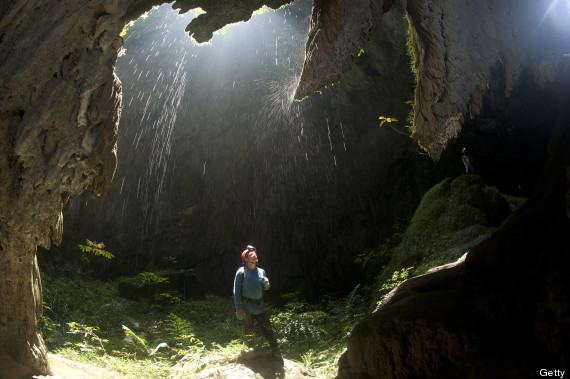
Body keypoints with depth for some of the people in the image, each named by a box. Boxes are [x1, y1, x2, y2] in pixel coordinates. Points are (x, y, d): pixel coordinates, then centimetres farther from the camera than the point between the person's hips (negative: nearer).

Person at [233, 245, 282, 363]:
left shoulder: (261, 271, 10)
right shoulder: (241, 272, -4)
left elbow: (266, 288, 16)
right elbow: (236, 291, -6)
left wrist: (265, 282, -9)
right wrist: (238, 308, -12)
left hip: (259, 306, 3)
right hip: (247, 307, -3)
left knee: (268, 329, -1)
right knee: (249, 332, 9)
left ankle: (276, 353, 3)